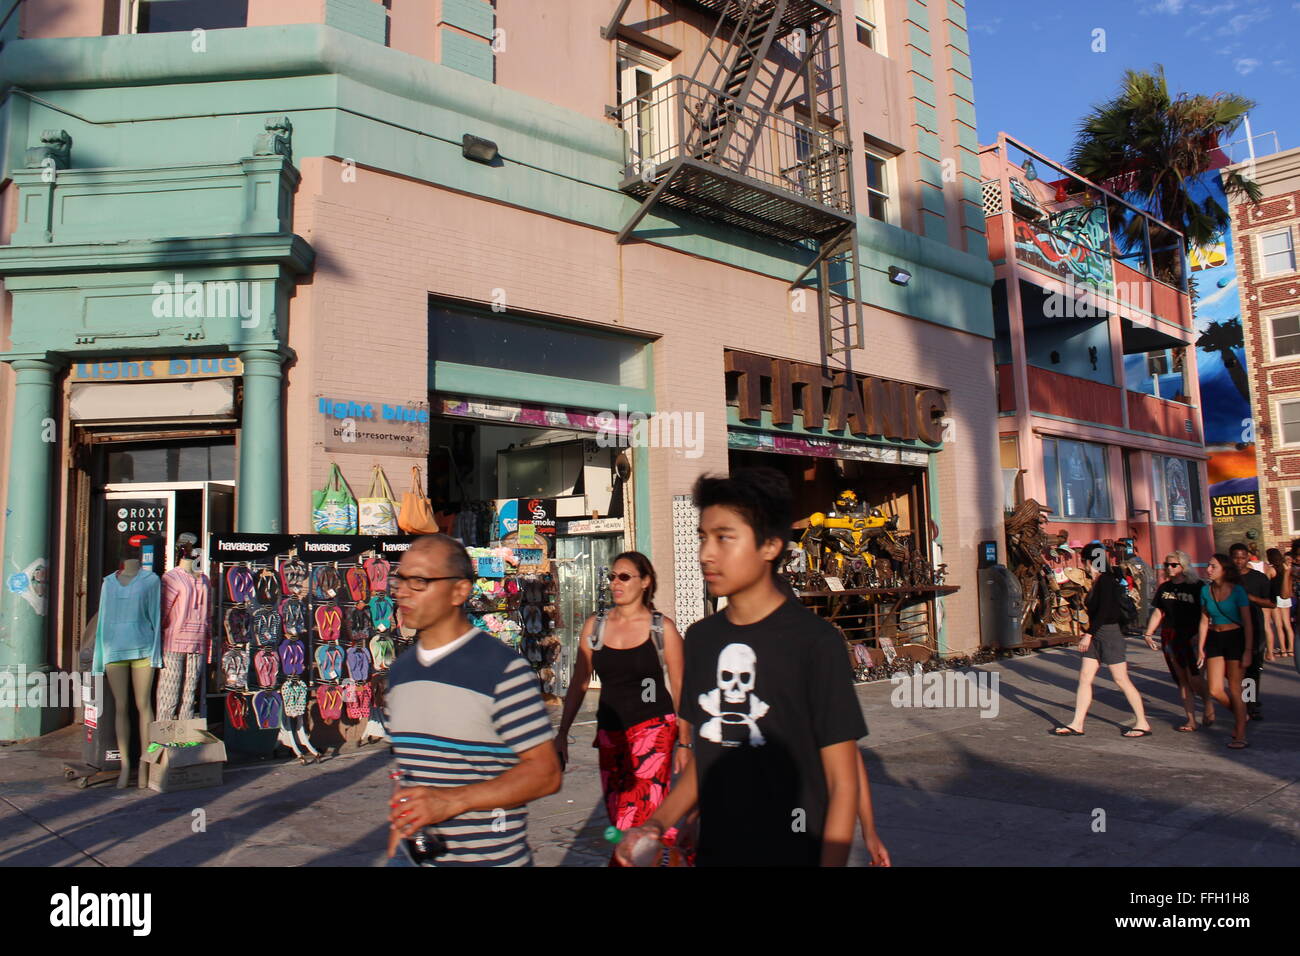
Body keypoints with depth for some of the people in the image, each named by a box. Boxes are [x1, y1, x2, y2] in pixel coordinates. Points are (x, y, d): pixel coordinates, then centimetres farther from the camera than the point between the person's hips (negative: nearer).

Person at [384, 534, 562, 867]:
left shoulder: (503, 668, -16)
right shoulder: (399, 670, 6)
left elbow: (546, 772, -18)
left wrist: (452, 800, -24)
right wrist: (395, 842, 9)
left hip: (490, 857, -5)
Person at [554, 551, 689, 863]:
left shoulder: (662, 627, -2)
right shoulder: (595, 626, 7)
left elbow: (679, 689, 1)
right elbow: (579, 684, 11)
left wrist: (684, 743, 1)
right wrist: (562, 734, 9)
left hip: (653, 728, -4)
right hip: (610, 733, 5)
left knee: (634, 819, -13)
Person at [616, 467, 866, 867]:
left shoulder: (814, 641, -15)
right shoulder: (700, 637, 2)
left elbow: (843, 782, -12)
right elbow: (705, 754, 10)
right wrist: (657, 825, -1)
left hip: (794, 855, -5)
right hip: (712, 852, 5)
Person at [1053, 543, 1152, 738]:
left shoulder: (1106, 580, -15)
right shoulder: (1098, 581, 12)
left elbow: (1104, 611, -22)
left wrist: (1089, 634, -21)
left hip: (1109, 633, -10)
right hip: (1097, 635, 10)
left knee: (1121, 680, 0)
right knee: (1085, 677, 6)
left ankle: (1142, 723, 13)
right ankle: (1077, 724, 8)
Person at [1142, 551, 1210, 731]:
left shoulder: (1196, 587, -3)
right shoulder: (1164, 587, 12)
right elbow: (1158, 612, 16)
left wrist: (1199, 635, -16)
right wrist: (1148, 634, 8)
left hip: (1191, 637, -5)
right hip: (1169, 637, 5)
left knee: (1193, 678, -11)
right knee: (1181, 680, 6)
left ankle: (1208, 703, 20)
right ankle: (1191, 719, 12)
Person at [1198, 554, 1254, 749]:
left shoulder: (1237, 591, -10)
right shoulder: (1206, 590, 4)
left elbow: (1247, 623, -9)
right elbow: (1204, 621, 8)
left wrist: (1248, 651, -14)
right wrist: (1200, 648, 5)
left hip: (1235, 639, -4)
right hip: (1214, 639, 5)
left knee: (1234, 689, -2)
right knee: (1215, 690, 0)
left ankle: (1240, 735, 8)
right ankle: (1241, 715, 28)